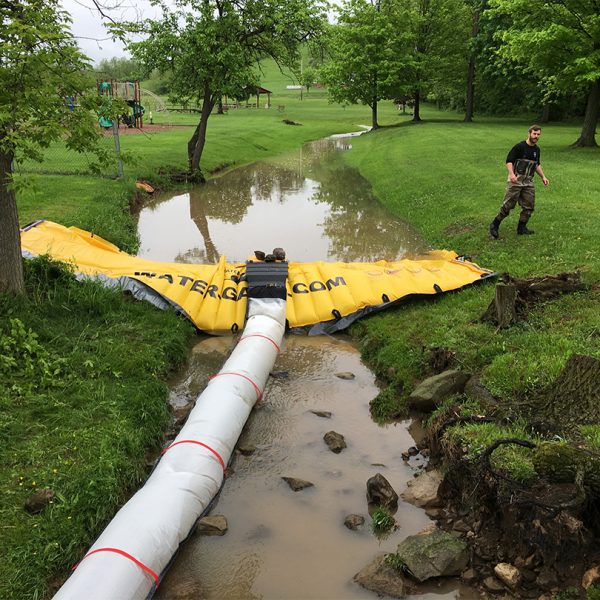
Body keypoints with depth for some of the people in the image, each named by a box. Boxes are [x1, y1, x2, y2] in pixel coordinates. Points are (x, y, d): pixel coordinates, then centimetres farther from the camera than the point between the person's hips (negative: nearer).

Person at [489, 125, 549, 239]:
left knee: (529, 206, 4)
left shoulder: (537, 149, 11)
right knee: (508, 205, -8)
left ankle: (522, 228, 16)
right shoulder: (519, 147, -10)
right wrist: (511, 174, -29)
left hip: (528, 182, 7)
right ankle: (494, 226, 4)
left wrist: (543, 177, 15)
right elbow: (509, 161, -14)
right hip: (515, 181, -7)